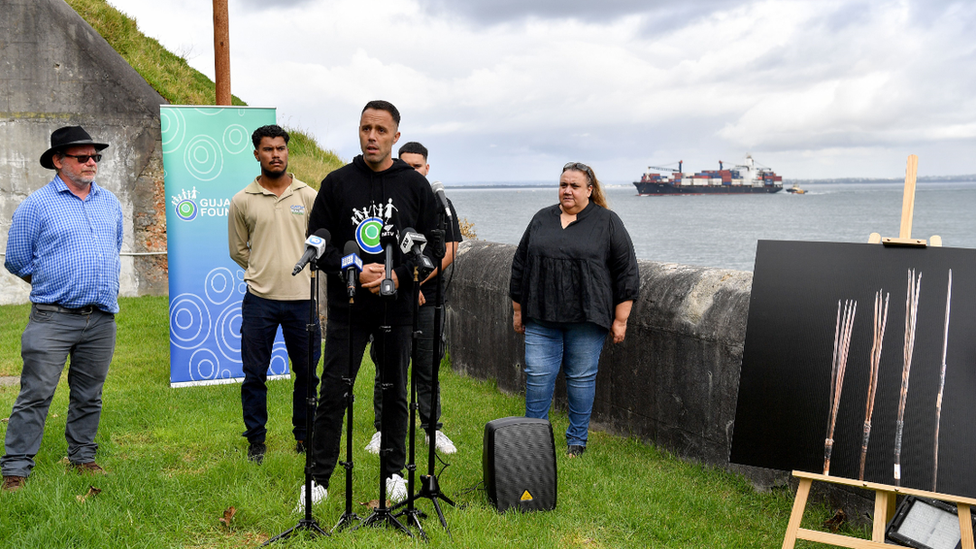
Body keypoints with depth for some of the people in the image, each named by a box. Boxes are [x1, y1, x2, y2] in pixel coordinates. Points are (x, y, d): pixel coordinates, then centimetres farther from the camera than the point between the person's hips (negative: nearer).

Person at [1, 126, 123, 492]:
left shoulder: (110, 203, 12)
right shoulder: (37, 205, -3)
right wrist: (55, 286, 8)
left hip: (102, 319, 5)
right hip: (53, 319, -4)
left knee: (89, 396, 13)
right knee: (36, 395, -5)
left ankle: (82, 457, 25)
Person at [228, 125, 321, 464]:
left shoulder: (308, 196, 3)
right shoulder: (242, 201, 2)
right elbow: (238, 250, 11)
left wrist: (301, 270, 9)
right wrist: (266, 271, 9)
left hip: (302, 299, 1)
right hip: (259, 299, -1)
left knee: (308, 372, 8)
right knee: (255, 374, 5)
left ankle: (304, 436, 25)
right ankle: (256, 440, 21)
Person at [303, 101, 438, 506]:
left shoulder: (415, 186, 4)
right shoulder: (337, 183, 3)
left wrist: (397, 276, -12)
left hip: (397, 308, 1)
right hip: (346, 307, 0)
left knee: (395, 392, 11)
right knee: (333, 392, 2)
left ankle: (393, 473, 26)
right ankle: (319, 477, 14)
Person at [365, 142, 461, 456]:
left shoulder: (440, 203, 6)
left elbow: (449, 252, 0)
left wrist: (417, 281, -9)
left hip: (427, 299, 0)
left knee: (427, 368, 6)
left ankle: (432, 428, 18)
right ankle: (383, 429, 17)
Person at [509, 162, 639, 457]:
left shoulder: (608, 223, 1)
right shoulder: (541, 219, 11)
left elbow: (627, 272, 0)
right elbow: (520, 265, 16)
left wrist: (620, 320, -3)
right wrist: (518, 310, 13)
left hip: (586, 319, -3)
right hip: (541, 317, 3)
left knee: (581, 378, 5)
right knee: (537, 376, 1)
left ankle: (577, 440, 20)